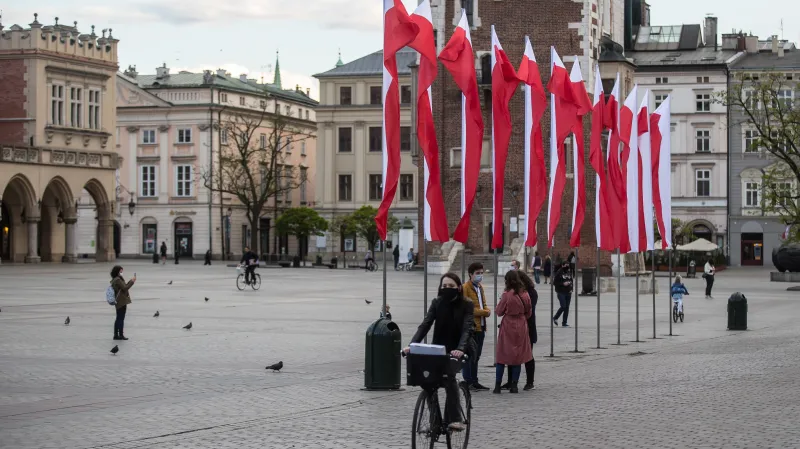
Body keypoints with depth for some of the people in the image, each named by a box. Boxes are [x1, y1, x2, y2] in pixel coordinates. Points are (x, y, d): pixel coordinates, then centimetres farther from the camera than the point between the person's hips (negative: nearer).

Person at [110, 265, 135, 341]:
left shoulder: (115, 280, 13)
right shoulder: (118, 280, -18)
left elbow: (124, 287, 15)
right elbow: (125, 288, -19)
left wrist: (131, 281, 9)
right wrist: (132, 281, -11)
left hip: (118, 302, 10)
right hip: (122, 302, -10)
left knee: (118, 319, 14)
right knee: (121, 319, -3)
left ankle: (116, 335, 17)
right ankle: (121, 335, 1)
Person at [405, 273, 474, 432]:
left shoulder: (467, 305, -7)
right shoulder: (437, 304, 1)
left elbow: (467, 329, -18)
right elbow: (424, 325, -8)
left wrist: (460, 349, -36)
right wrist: (412, 345, -24)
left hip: (457, 352, -3)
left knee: (448, 376, -25)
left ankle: (454, 418, -21)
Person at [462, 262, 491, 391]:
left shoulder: (480, 287, 17)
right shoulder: (465, 288, -10)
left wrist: (487, 310, -2)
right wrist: (484, 312, -15)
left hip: (480, 327, 8)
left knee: (476, 356, 13)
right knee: (470, 356, -7)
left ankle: (474, 382, 18)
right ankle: (468, 382, -2)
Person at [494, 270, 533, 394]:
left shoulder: (507, 295, -15)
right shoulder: (525, 295, -2)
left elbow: (499, 312, -5)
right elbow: (528, 313, 7)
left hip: (508, 327, -3)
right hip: (521, 327, 3)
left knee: (501, 357, 4)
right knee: (518, 356, 10)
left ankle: (497, 386, 2)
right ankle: (514, 386, 8)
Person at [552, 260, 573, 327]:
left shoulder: (569, 272, 9)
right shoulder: (559, 272, -8)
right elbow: (555, 282, -9)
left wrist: (571, 289, 6)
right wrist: (563, 284, -19)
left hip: (568, 293, 6)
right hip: (561, 292, -6)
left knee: (567, 307, 5)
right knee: (563, 306, -14)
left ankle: (564, 323, 12)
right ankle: (555, 318, 11)